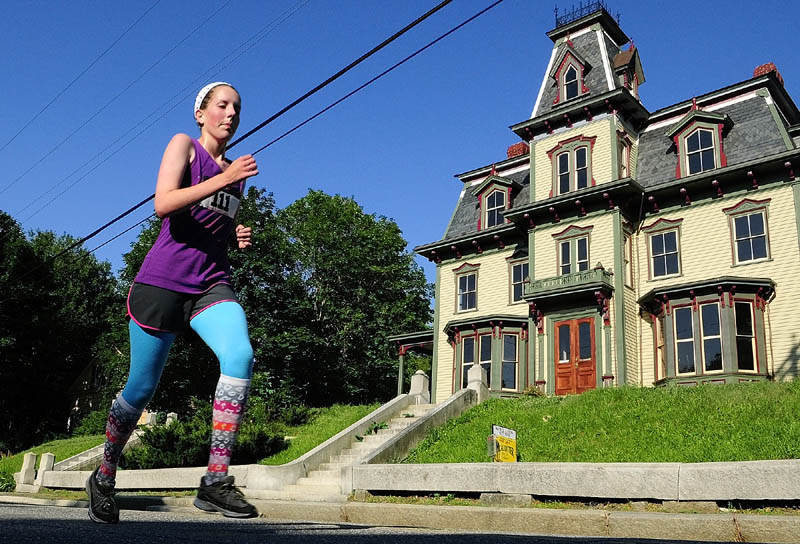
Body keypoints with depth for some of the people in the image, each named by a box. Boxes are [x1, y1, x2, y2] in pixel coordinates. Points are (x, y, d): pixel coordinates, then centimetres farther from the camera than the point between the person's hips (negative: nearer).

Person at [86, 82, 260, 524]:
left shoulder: (235, 173, 18)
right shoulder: (184, 145, 4)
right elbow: (163, 205, -13)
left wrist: (237, 236, 8)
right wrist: (223, 180, -19)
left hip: (212, 285, 4)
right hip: (164, 280, -4)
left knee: (240, 356, -25)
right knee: (141, 388, 4)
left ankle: (215, 482, -23)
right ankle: (104, 477, 30)